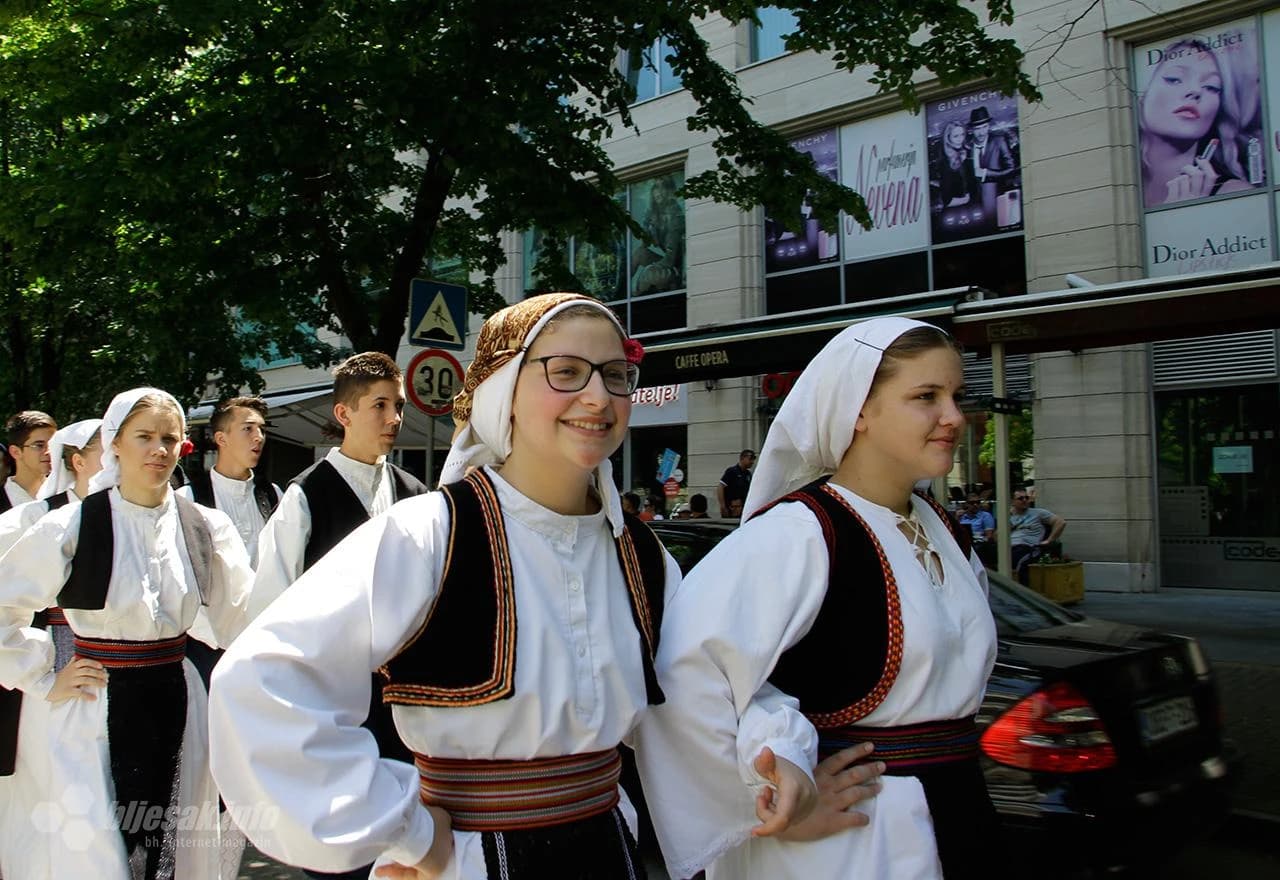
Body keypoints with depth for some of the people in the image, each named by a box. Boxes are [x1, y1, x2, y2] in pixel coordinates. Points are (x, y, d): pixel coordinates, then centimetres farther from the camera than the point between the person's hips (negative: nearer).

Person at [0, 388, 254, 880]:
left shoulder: (204, 528, 2)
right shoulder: (72, 526, -9)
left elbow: (243, 614, 7)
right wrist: (43, 681, -3)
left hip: (176, 704, 3)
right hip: (97, 710, -3)